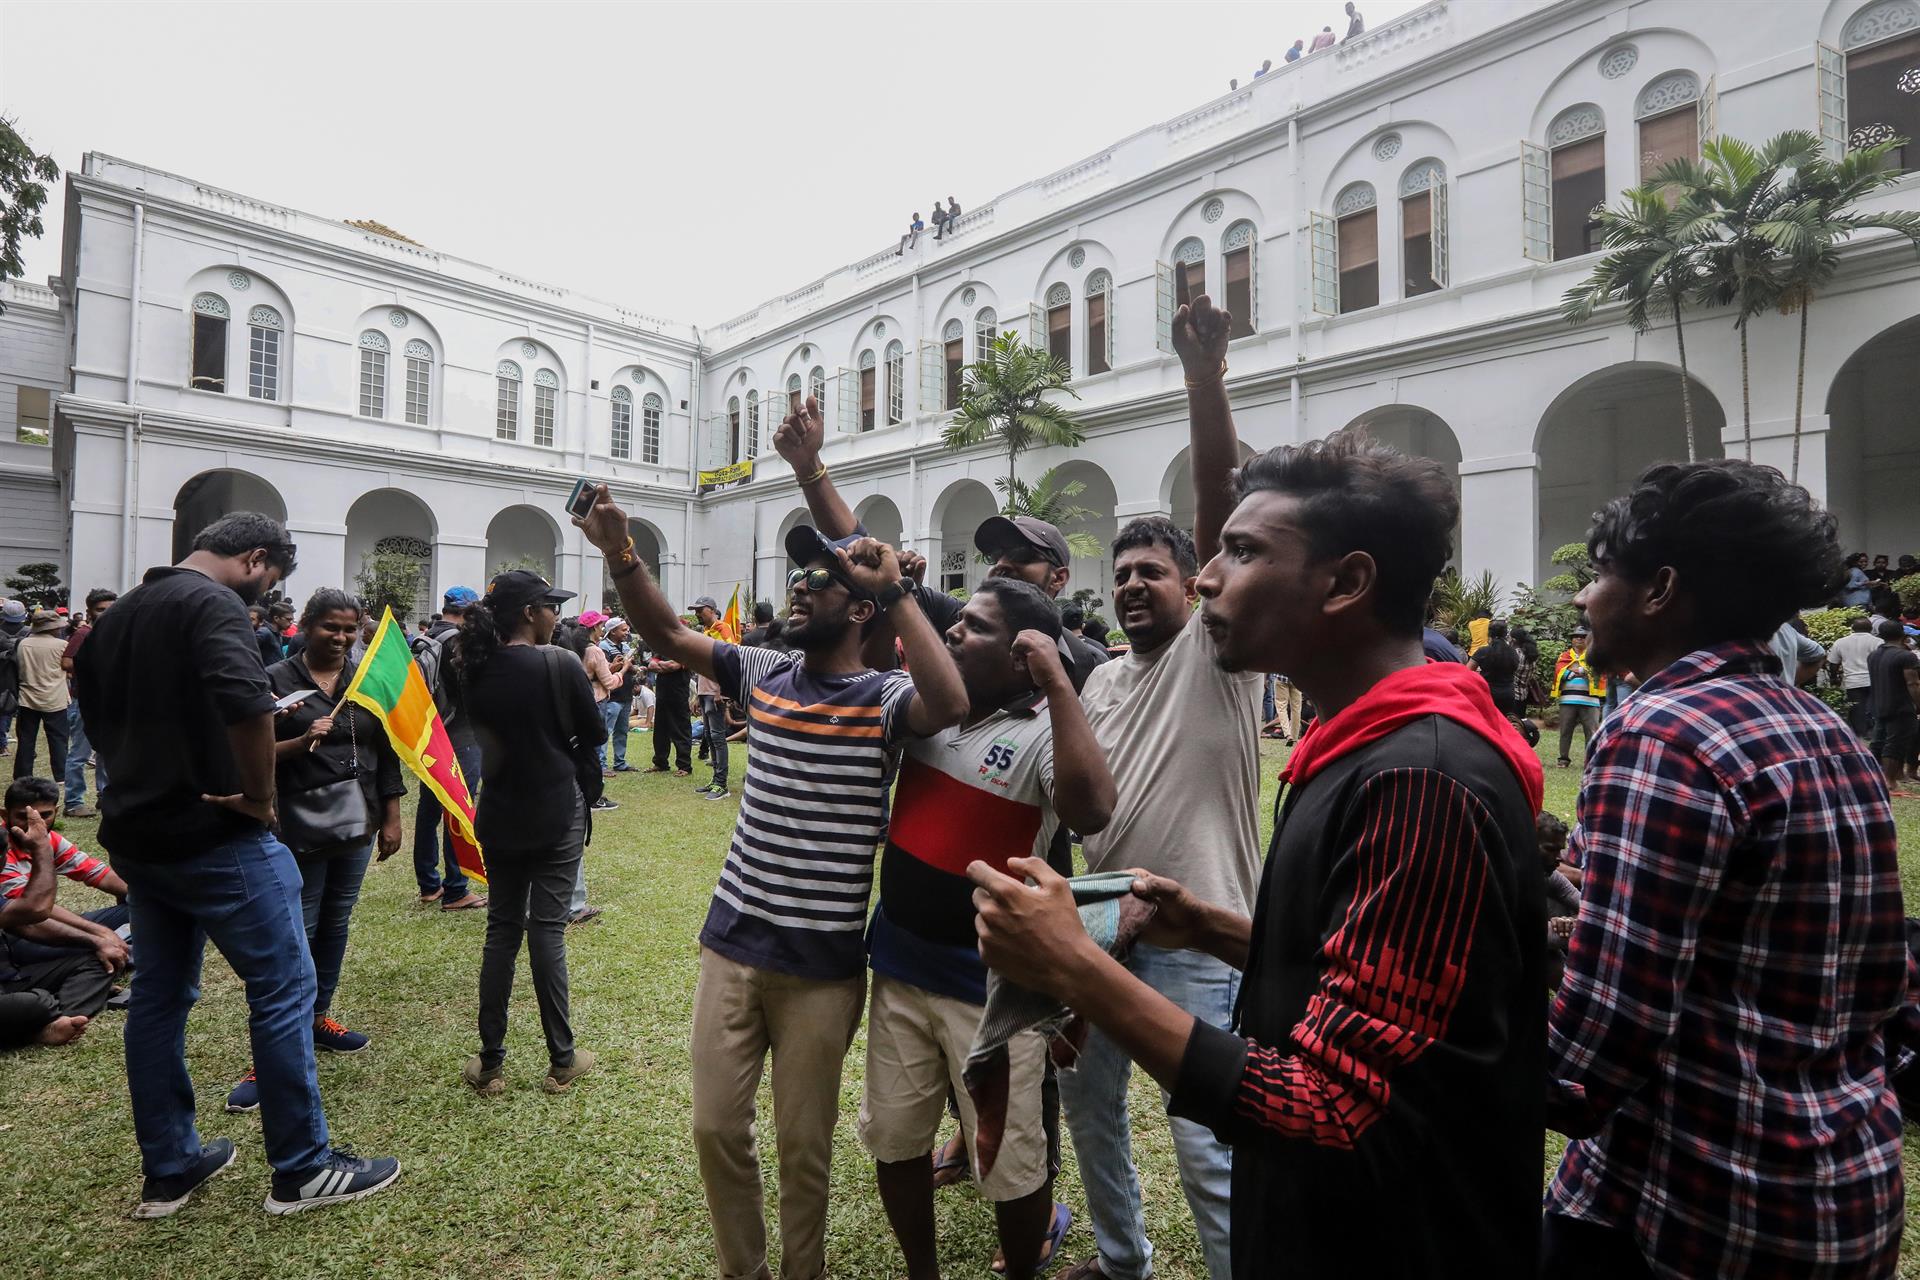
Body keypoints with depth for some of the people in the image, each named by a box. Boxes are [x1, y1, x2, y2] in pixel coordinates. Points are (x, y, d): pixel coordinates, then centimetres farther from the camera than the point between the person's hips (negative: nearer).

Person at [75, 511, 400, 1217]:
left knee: (158, 994, 17)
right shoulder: (213, 602, -16)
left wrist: (139, 777, 19)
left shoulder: (118, 614, 13)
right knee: (285, 987, 0)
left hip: (136, 833, 10)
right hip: (213, 835, -9)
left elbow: (93, 708, 22)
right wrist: (261, 794, -21)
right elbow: (245, 699, -33)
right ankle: (303, 1170, 9)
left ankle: (168, 1169, 28)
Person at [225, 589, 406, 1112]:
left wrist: (391, 818, 7)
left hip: (357, 824, 4)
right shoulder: (277, 680, -5)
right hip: (300, 827, -4)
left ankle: (319, 1018, 31)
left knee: (335, 926, 15)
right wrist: (302, 741, -24)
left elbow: (386, 754, 8)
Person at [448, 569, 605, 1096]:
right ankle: (562, 1061, 14)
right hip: (556, 815, -4)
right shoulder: (559, 664, -16)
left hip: (499, 816, 4)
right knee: (547, 932, 2)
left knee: (502, 931, 13)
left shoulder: (472, 670, -2)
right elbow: (595, 734, -7)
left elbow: (480, 729, 12)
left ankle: (490, 1064, 20)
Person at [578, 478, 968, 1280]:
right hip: (731, 944, 5)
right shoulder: (763, 675, 3)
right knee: (715, 1128, 17)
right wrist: (620, 553, -11)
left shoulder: (883, 699, -13)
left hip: (822, 962, -4)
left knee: (803, 1144, 15)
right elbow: (665, 634, 5)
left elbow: (949, 704, -35)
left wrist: (897, 588, -32)